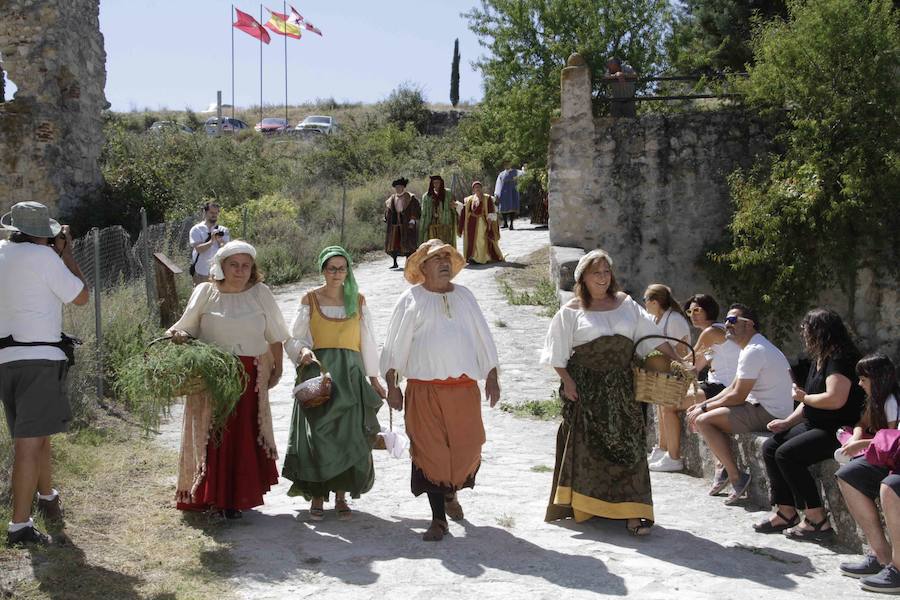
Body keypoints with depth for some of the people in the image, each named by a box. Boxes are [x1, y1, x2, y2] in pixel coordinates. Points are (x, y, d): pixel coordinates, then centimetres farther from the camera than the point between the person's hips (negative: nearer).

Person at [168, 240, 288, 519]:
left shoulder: (260, 293, 4)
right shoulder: (205, 293, 0)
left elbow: (275, 336, 11)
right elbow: (186, 329, 9)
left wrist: (277, 367, 8)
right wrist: (179, 336, -12)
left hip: (250, 377, 1)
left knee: (244, 436, 4)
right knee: (211, 435, 0)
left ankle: (235, 498, 14)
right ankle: (210, 494, 9)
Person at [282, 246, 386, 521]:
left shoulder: (358, 300, 10)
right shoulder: (310, 300, 5)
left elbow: (367, 341, 13)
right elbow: (292, 339, 5)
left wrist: (374, 378, 12)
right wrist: (303, 350, -17)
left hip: (351, 374, 2)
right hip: (318, 372, -1)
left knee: (348, 434, -2)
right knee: (317, 434, -7)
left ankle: (341, 496, 9)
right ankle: (317, 496, 4)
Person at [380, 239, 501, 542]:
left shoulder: (464, 295, 12)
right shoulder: (410, 300, 2)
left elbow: (483, 337, 15)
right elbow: (394, 345, 4)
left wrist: (492, 377, 10)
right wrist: (392, 385, -2)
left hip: (464, 387, 3)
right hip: (424, 389, -3)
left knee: (467, 447, 5)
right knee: (430, 451, -2)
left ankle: (450, 493, 36)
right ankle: (439, 519, 7)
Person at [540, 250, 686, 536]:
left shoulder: (625, 304, 10)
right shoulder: (571, 311, 1)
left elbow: (651, 334, 12)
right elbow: (558, 353, 0)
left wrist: (677, 360, 6)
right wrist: (567, 381, -9)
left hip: (620, 388, 3)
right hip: (585, 389, -2)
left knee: (627, 445, -2)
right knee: (586, 446, 2)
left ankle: (631, 510, -2)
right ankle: (583, 505, 14)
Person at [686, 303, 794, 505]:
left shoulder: (754, 352, -18)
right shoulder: (752, 347, 16)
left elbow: (737, 396, -18)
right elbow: (732, 388, 18)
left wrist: (705, 407, -6)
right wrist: (704, 405, 9)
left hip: (769, 415, -11)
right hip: (763, 408, 11)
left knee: (703, 420, -16)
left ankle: (736, 478, -11)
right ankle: (725, 467, 15)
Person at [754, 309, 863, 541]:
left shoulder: (840, 359, -17)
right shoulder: (819, 359, 15)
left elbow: (835, 399, -29)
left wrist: (804, 397, -13)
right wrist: (788, 422, 7)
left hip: (838, 432, -10)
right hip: (816, 426, 11)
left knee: (787, 454, -23)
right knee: (770, 447, 1)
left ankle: (817, 521, -18)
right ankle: (786, 512, 1)